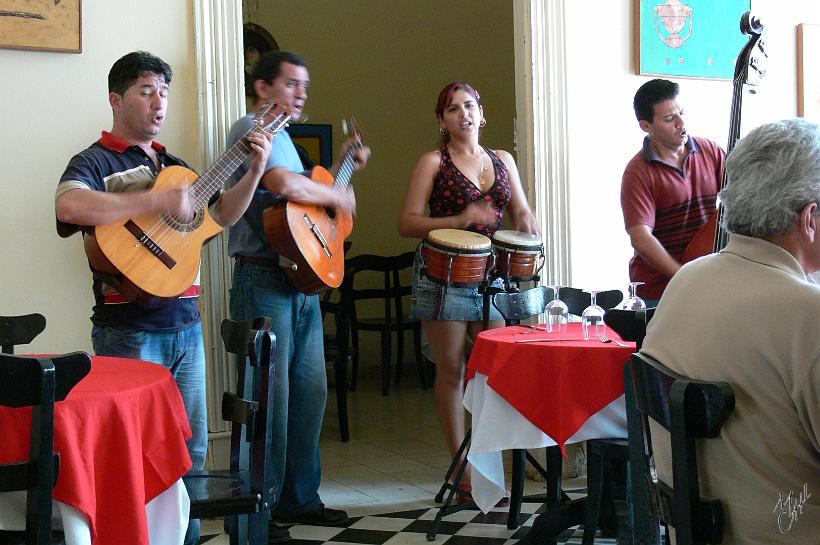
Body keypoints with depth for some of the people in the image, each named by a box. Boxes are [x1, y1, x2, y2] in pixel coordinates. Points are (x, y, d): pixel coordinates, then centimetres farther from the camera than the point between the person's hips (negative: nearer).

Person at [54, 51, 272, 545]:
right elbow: (69, 206, -28)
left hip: (185, 323, 7)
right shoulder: (96, 162, -6)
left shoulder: (174, 165, 17)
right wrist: (157, 202, -27)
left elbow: (220, 216, 19)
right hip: (129, 330, -7)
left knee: (191, 448, 12)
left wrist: (255, 171, 5)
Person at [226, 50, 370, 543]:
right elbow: (282, 184, -25)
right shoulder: (251, 128, -7)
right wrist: (336, 196, -10)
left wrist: (343, 165, 25)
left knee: (309, 392, 11)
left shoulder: (282, 136, 23)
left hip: (302, 279, 10)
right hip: (263, 280, -9)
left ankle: (299, 499, 22)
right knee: (269, 397, -7)